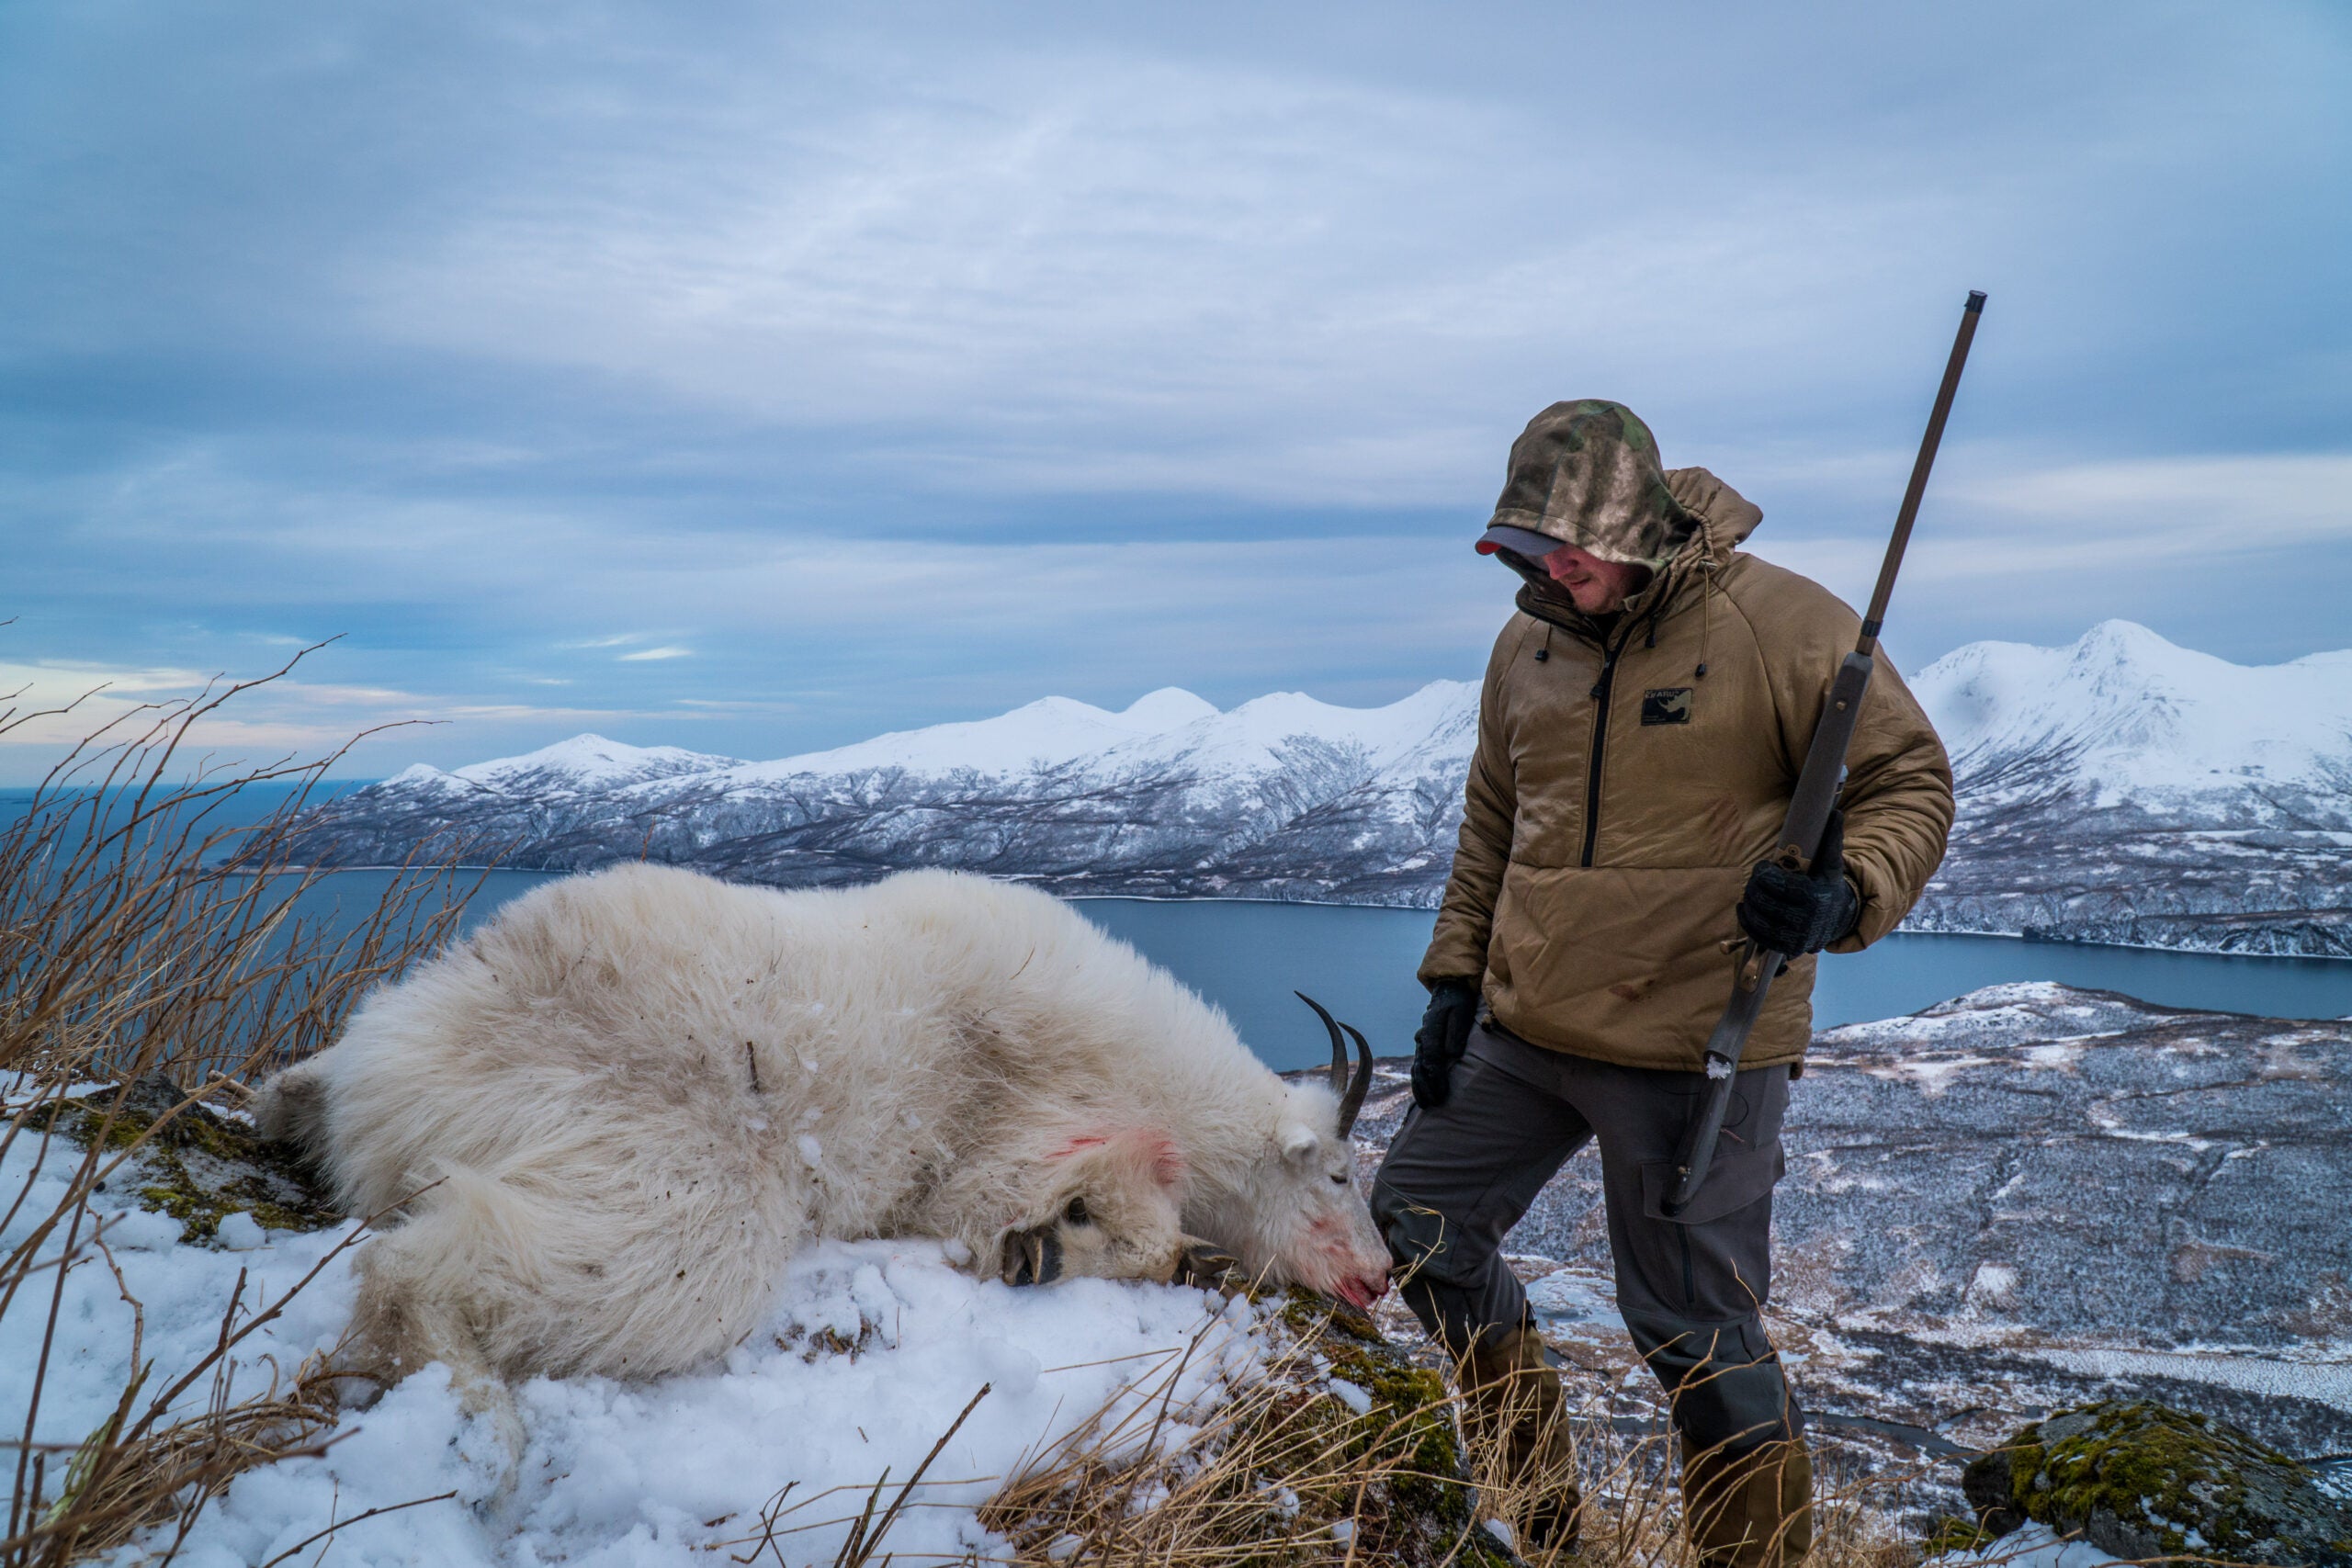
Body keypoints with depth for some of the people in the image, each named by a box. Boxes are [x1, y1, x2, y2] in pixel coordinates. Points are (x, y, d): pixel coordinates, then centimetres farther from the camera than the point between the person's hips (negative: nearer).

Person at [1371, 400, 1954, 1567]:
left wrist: (1843, 892, -28)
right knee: (1418, 1219, 15)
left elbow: (1910, 783, -8)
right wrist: (1456, 976, 12)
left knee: (1697, 1334, 0)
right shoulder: (1526, 648, 7)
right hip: (1521, 1031, 7)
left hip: (1693, 1050, -7)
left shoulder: (1779, 626, -12)